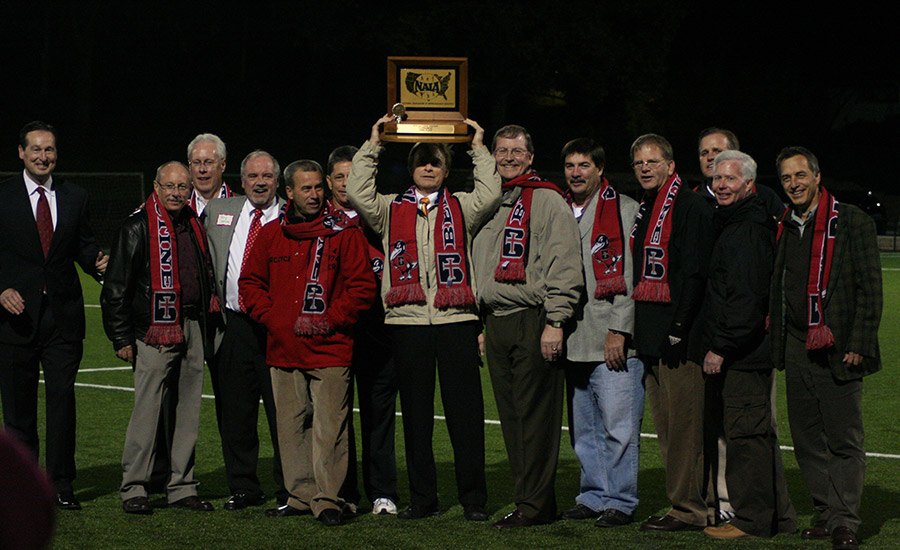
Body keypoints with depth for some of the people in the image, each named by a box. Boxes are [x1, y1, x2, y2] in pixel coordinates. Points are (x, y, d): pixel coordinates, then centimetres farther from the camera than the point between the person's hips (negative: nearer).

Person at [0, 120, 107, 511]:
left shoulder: (74, 197, 9)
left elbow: (83, 245, 12)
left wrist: (97, 262, -9)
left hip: (63, 314, 1)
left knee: (62, 398, -3)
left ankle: (61, 483, 3)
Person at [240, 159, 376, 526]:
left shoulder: (344, 234, 1)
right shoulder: (270, 235, 11)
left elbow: (362, 286, -2)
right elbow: (250, 283, 15)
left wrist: (330, 320, -9)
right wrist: (272, 317, 0)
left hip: (330, 349, -4)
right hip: (283, 349, 4)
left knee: (328, 427, -7)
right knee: (291, 426, 8)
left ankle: (327, 500, -4)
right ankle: (300, 496, 16)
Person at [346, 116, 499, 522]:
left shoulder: (460, 208, 13)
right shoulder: (391, 209, 15)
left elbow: (489, 195, -5)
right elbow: (357, 192, 0)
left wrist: (479, 150, 1)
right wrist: (372, 146, 3)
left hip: (456, 320, -1)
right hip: (407, 321, 1)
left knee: (465, 412, -2)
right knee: (416, 412, 6)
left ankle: (473, 499, 4)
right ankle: (422, 498, 13)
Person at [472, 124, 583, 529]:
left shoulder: (548, 202, -2)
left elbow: (563, 267, -10)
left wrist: (555, 321, -16)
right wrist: (481, 325, 19)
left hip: (533, 323, -7)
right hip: (496, 324, 8)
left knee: (535, 415, -7)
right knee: (511, 417, 8)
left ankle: (535, 504, -5)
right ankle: (529, 499, 13)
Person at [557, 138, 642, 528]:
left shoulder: (624, 210, -2)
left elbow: (630, 276, -8)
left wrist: (619, 330, -13)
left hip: (613, 341, -6)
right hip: (573, 341, 6)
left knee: (618, 426, -5)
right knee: (584, 429, 12)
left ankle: (620, 501, 2)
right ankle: (594, 496, 20)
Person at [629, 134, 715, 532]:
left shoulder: (690, 207, -9)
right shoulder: (643, 210, 19)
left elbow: (695, 274, -15)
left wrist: (678, 329, -20)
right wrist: (635, 328, 17)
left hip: (679, 337, -9)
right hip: (650, 336, 9)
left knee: (684, 423, -8)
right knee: (666, 426, 10)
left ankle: (688, 509, -5)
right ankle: (681, 503, 15)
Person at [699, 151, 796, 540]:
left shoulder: (748, 230, -15)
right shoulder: (732, 224, 18)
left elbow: (747, 297, -21)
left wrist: (721, 348, -20)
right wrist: (718, 345, 18)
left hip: (744, 351, -11)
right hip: (749, 351, 11)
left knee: (745, 433, -6)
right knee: (757, 432, 15)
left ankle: (751, 519, -1)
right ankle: (777, 516, 22)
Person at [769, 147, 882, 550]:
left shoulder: (851, 222, -3)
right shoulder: (783, 228, 14)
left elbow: (869, 288, -6)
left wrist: (858, 345, -12)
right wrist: (778, 342, 11)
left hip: (837, 351, -6)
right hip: (796, 350, 6)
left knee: (844, 441, -4)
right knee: (807, 441, 8)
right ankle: (826, 513, 16)